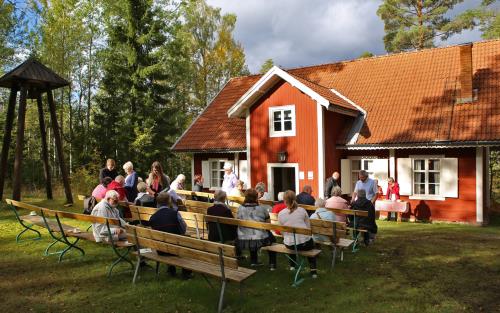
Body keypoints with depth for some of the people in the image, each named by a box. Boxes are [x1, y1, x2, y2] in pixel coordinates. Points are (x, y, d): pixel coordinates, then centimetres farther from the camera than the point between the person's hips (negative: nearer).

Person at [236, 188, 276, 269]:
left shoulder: (240, 208, -2)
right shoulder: (261, 209, -7)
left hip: (243, 241, 3)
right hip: (260, 240, -2)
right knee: (271, 237, 29)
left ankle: (253, 261, 44)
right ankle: (272, 264, 31)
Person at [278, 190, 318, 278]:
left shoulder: (280, 214, -3)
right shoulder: (302, 210, -3)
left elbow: (282, 231, 6)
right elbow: (308, 227, 3)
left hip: (289, 245, 1)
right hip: (304, 243, -1)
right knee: (311, 242, 34)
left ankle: (292, 265, 43)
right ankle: (313, 270, 26)